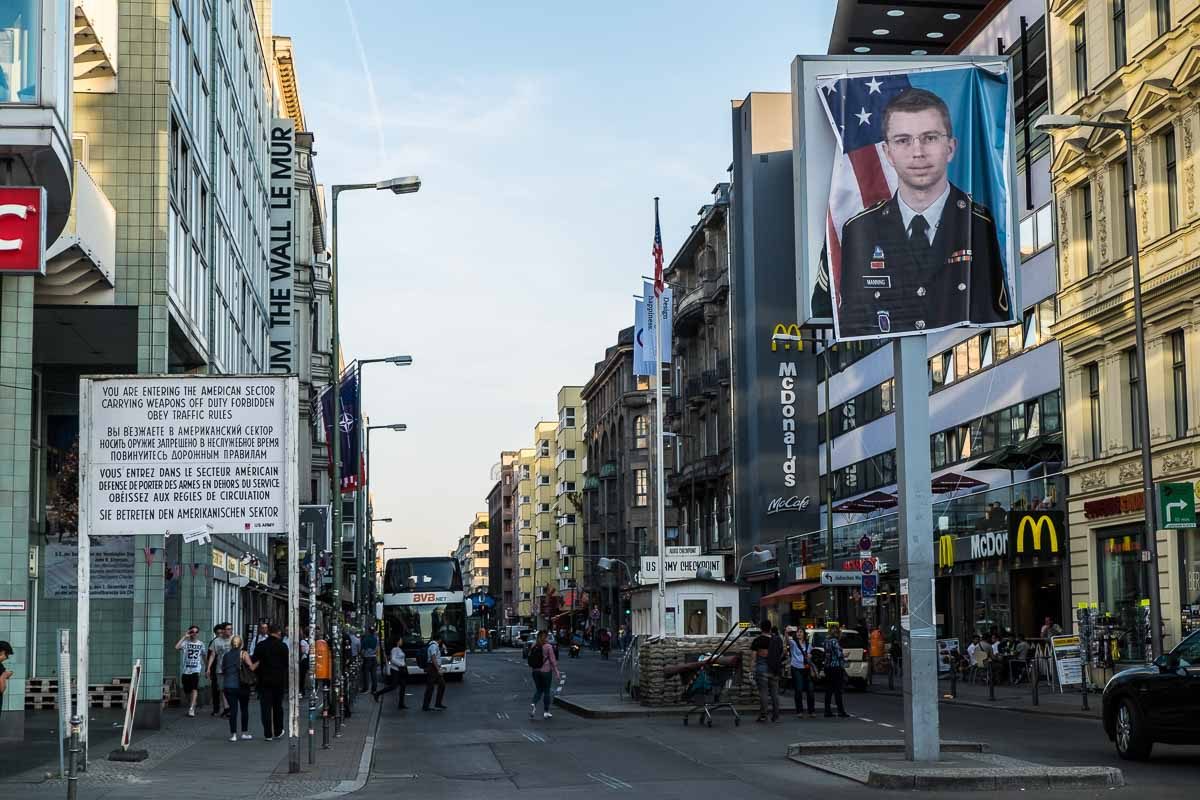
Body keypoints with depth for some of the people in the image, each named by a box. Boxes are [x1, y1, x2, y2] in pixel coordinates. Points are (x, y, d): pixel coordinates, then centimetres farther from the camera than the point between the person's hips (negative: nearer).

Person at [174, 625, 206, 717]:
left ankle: (192, 709, -22)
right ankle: (191, 706, 29)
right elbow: (177, 647, -19)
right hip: (186, 670, 1)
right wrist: (184, 636, -15)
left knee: (194, 689, -17)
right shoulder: (186, 642, 0)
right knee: (187, 691, 9)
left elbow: (203, 656, 18)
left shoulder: (201, 644, 8)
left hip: (196, 670, -1)